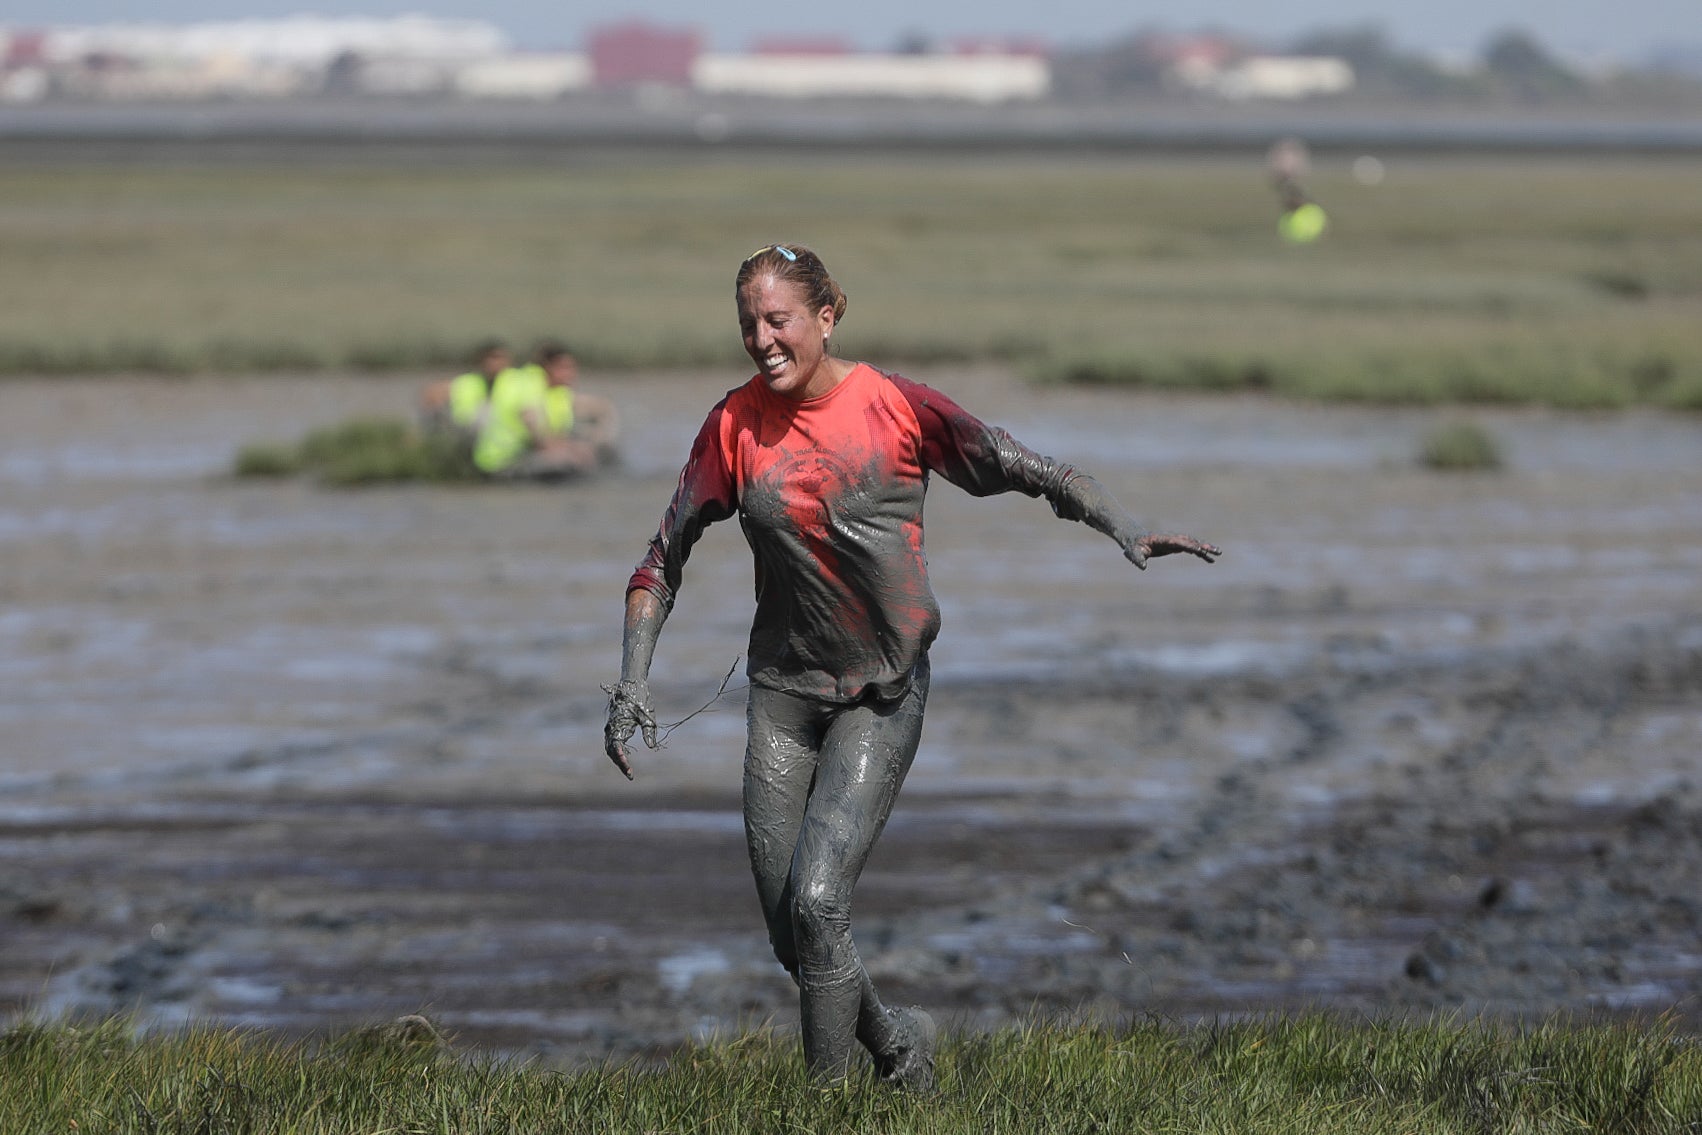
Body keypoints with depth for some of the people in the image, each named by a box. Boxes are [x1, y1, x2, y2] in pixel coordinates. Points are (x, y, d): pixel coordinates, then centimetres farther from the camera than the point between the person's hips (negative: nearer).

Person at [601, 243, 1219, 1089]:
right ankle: (895, 1041, 31)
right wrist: (631, 685, -4)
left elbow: (1028, 468, -8)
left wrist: (1124, 530, -23)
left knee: (816, 901, -20)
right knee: (791, 939, 4)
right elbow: (664, 559, 4)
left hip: (881, 697, -3)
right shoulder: (735, 425, -2)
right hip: (782, 694, 3)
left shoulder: (897, 409, -10)